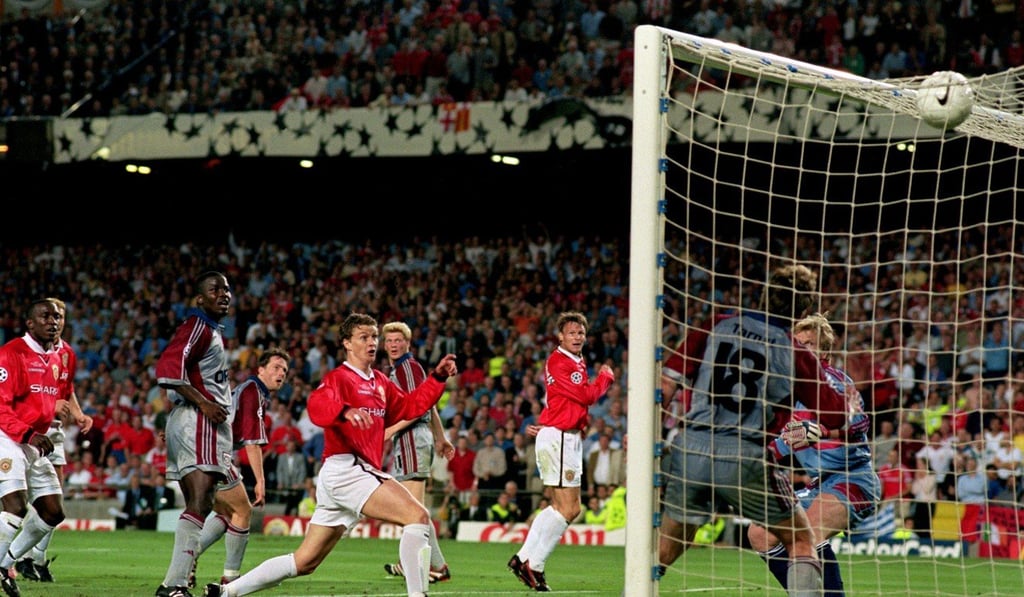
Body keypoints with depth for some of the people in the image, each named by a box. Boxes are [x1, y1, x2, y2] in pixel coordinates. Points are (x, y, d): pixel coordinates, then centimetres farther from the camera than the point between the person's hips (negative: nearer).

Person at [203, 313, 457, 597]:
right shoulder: (339, 378, -6)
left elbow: (410, 406, 31)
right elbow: (317, 406, -26)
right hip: (345, 468, -9)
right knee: (417, 516, -21)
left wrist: (438, 377, 19)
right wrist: (346, 411, -46)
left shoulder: (380, 383, 22)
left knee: (304, 562, 10)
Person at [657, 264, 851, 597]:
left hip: (689, 450, 3)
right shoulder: (796, 355, 2)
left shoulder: (716, 329, 9)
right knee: (802, 540, 13)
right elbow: (834, 416, 6)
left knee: (665, 550, 18)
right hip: (745, 458, -3)